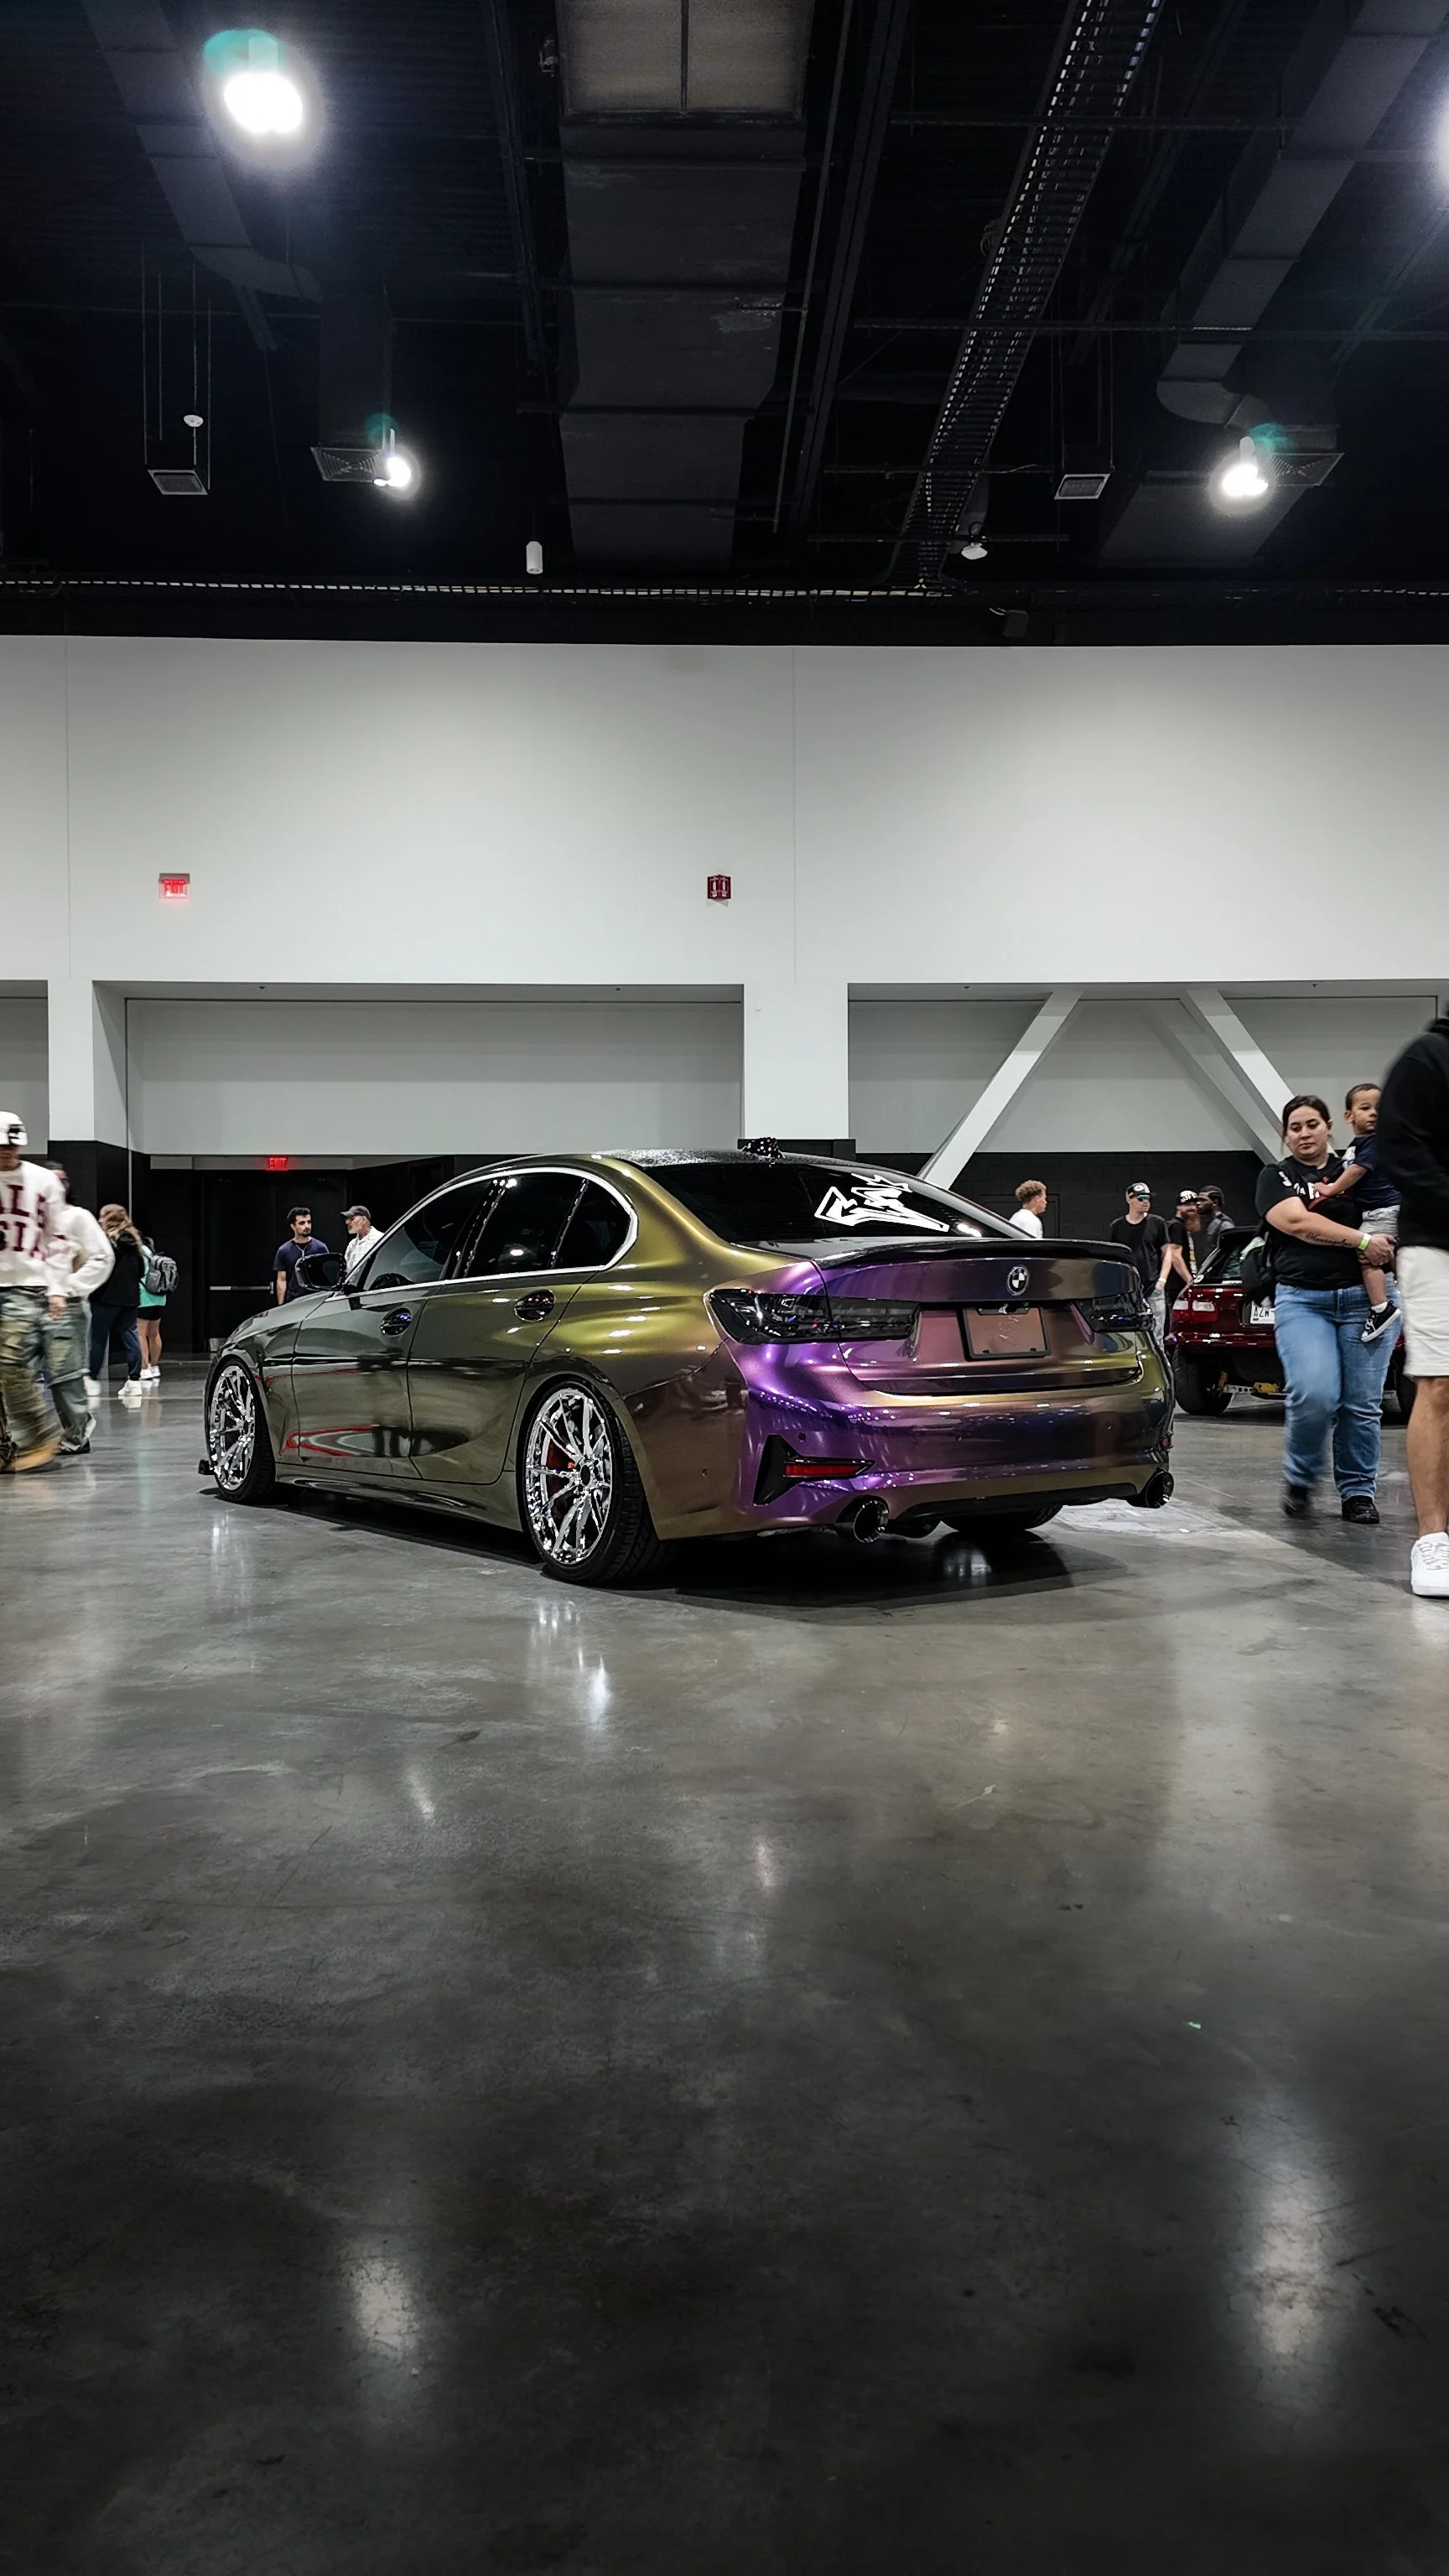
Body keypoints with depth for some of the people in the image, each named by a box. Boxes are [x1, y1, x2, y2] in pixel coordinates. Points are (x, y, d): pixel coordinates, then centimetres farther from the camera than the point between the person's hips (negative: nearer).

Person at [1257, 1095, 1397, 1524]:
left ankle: (1358, 1491, 12)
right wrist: (1362, 1240, -13)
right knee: (1314, 1394, -20)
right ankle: (1300, 1477, 5)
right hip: (1302, 1298, -2)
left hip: (1365, 1295, 2)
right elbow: (1298, 1222, -8)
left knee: (1362, 1405, -3)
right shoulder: (1276, 1176, 9)